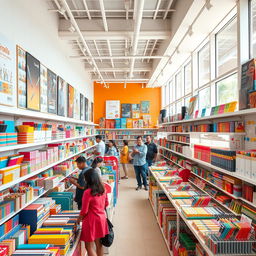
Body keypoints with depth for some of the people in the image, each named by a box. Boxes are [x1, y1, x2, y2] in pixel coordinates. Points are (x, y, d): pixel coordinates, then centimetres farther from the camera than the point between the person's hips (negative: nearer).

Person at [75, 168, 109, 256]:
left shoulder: (87, 192, -23)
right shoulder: (103, 189, -3)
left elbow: (84, 211, -16)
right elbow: (106, 204, 9)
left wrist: (78, 220, 1)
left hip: (91, 220, -7)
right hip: (101, 219, 7)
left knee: (89, 247, 8)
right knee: (99, 244, 21)